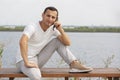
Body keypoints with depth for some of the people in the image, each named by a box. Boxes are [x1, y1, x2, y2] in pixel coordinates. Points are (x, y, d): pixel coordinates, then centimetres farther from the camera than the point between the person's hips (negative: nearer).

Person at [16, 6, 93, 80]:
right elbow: (22, 42, -40)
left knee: (58, 41, -1)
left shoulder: (52, 29, -2)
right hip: (23, 61, -7)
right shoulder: (32, 27, -21)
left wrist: (61, 30, -21)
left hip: (37, 60, 7)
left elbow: (67, 43, -8)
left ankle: (74, 63, -5)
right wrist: (26, 63, -39)